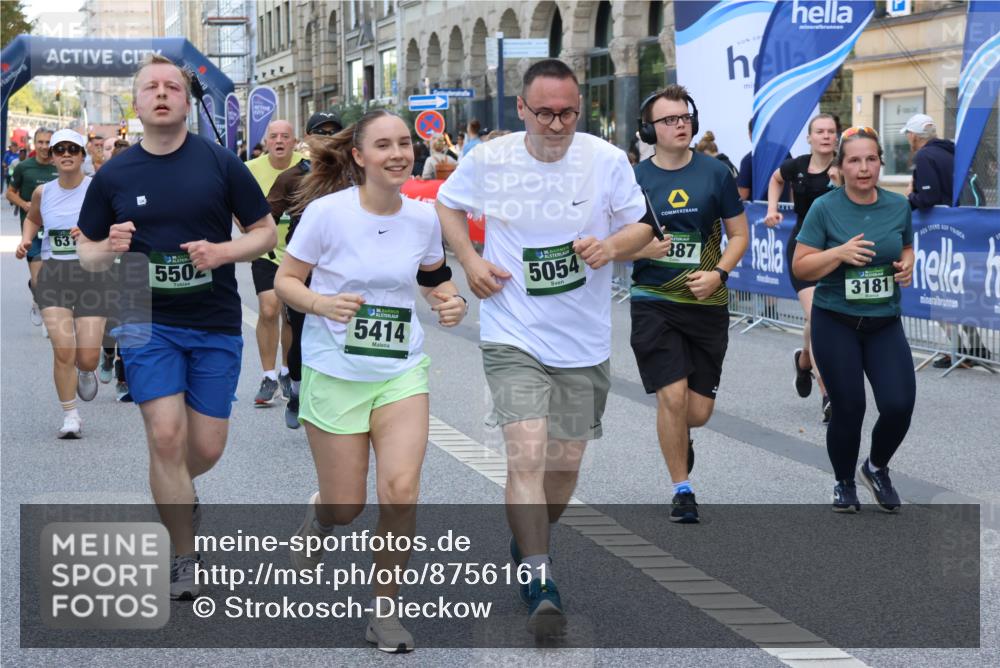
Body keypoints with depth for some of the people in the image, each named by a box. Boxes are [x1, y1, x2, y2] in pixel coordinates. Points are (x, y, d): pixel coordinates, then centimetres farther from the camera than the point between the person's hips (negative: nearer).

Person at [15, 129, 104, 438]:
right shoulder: (43, 192, 6)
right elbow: (32, 219, 27)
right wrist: (26, 239, 8)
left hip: (92, 274, -1)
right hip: (53, 276, 1)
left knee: (87, 359, -3)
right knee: (63, 350, -14)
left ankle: (85, 372, 36)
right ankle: (70, 415, 3)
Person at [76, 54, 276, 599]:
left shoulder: (221, 164, -3)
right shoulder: (114, 175, 1)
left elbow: (266, 233, 3)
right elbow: (87, 252, 9)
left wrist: (223, 252, -17)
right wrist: (110, 249, -14)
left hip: (216, 325, 0)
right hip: (149, 323, 0)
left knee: (206, 447, 4)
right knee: (165, 435, -12)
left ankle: (176, 489, 41)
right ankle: (184, 558, 4)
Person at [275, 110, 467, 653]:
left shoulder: (423, 217, -2)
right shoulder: (327, 211, -13)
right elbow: (285, 280, -6)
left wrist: (450, 302, -8)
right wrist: (321, 303, -25)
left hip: (402, 371, 2)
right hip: (334, 372, -2)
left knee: (400, 494, -14)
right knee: (346, 507, 5)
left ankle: (384, 609, 8)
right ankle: (318, 516, 45)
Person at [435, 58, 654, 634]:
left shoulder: (608, 160, -5)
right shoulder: (488, 160, -5)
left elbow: (642, 226, 6)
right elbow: (447, 205, 14)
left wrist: (613, 245, -16)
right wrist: (470, 260, -2)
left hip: (584, 342, 2)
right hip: (514, 337, -2)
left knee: (565, 464, 12)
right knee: (528, 453, -18)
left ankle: (530, 540, 41)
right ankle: (541, 584, -13)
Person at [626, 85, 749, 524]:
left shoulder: (715, 174, 0)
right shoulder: (634, 179, -1)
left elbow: (739, 234, 6)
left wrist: (718, 273, -11)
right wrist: (641, 249, -16)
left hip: (707, 304, 1)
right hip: (654, 302, -1)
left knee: (699, 410, 2)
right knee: (672, 395, -11)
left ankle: (679, 436, 40)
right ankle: (682, 489, 8)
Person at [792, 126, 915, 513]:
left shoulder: (898, 206, 1)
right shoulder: (825, 208, -9)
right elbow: (800, 267, -7)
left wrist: (907, 265, -4)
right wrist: (839, 253, -23)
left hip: (885, 324, 3)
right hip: (836, 324, -3)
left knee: (899, 405, -10)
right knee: (849, 409, 0)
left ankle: (877, 467, 21)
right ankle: (844, 483, 27)